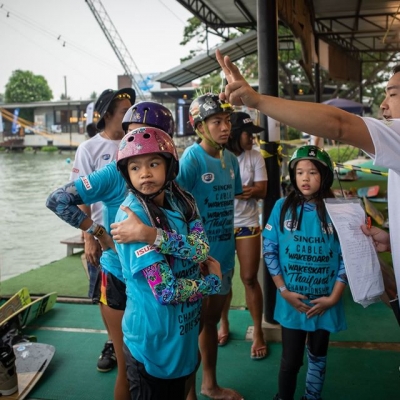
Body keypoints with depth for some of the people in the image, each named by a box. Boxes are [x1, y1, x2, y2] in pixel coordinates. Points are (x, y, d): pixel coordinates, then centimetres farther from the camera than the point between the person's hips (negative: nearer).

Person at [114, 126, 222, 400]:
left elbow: (202, 250, -16)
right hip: (153, 339, -6)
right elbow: (167, 291, -24)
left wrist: (154, 236, -29)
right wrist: (213, 282, -9)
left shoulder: (182, 201, -1)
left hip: (184, 330, 6)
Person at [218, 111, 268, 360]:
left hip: (247, 225, 1)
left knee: (250, 278, 3)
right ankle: (224, 323, 33)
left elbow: (261, 191, -8)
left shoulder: (255, 157, -3)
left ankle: (258, 332, 16)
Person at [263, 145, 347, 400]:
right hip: (291, 301, 0)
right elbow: (269, 251, -3)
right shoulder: (282, 207, -4)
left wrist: (334, 297, -9)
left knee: (318, 357, 18)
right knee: (291, 360, 8)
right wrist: (284, 291, -9)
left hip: (325, 302, 1)